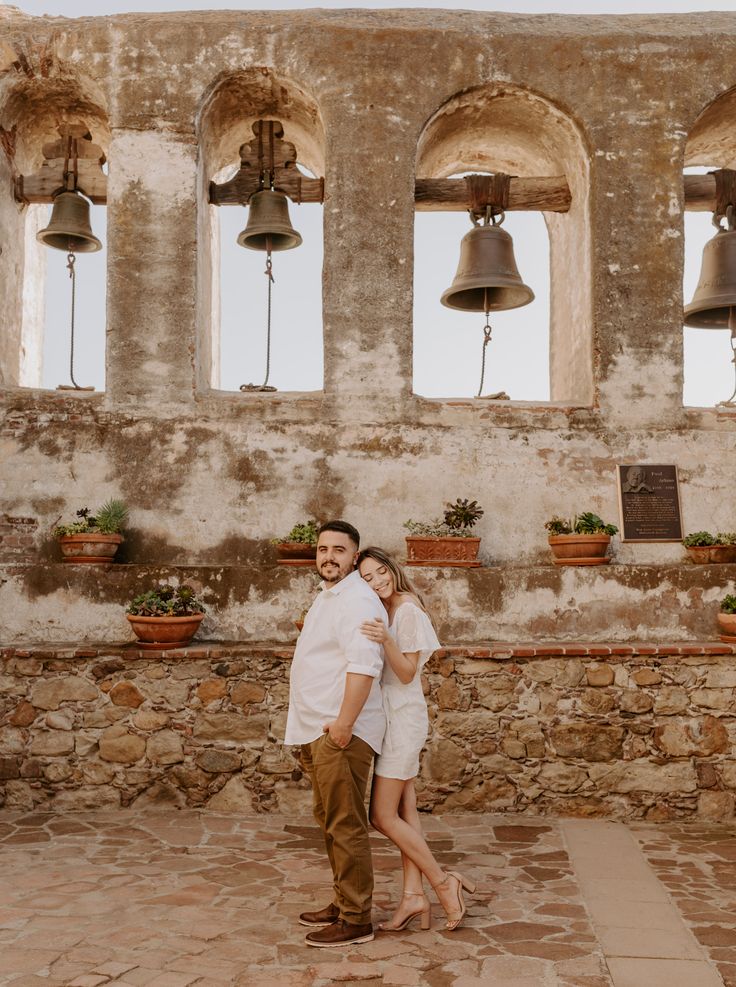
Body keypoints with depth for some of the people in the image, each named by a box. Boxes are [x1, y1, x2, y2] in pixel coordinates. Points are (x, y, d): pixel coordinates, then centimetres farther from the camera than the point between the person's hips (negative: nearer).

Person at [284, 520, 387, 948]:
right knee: (330, 820, 18)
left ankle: (356, 920, 6)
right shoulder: (330, 597, 18)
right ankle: (343, 903, 30)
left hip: (341, 733, -11)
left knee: (346, 826, -4)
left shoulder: (356, 600, -16)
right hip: (320, 731, 11)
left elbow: (364, 664, -27)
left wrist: (343, 724, -28)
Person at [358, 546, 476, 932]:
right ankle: (414, 894, 13)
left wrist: (386, 640, -34)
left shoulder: (408, 611, -16)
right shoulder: (384, 611, 11)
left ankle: (443, 882, 3)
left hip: (402, 717, -9)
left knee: (383, 816, -6)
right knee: (404, 812, 9)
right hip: (393, 717, 9)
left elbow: (407, 673, -18)